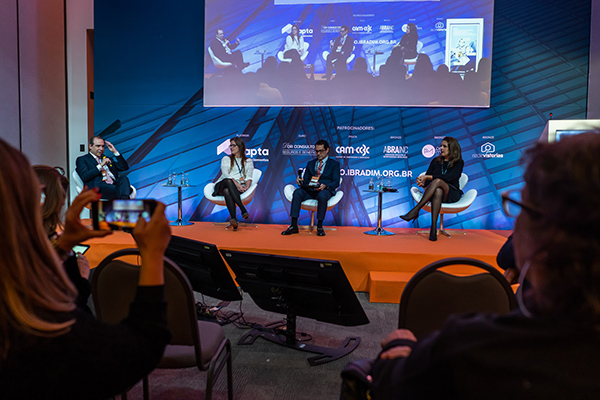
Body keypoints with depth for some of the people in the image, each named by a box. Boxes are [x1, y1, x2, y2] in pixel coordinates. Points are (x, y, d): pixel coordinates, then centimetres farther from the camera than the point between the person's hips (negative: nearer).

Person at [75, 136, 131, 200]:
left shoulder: (106, 159, 32)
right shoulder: (82, 160, 16)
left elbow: (125, 167, 24)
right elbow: (84, 177, -2)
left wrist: (115, 152, 19)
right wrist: (100, 165, -8)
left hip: (114, 185, 5)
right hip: (99, 188, -4)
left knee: (123, 178, -32)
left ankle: (124, 200, -54)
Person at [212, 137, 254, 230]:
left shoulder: (248, 161, 21)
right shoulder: (226, 159, 19)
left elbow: (249, 177, 9)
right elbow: (226, 175, 2)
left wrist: (247, 186, -15)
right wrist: (237, 184, -15)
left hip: (239, 188, 0)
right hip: (222, 185, 0)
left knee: (227, 191, -38)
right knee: (228, 181, -39)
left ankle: (233, 219, -56)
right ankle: (243, 210, -49)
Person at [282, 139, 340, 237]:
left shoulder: (334, 164, 11)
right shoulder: (310, 163, 24)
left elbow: (336, 182, -2)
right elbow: (305, 180, 19)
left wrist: (325, 186, -23)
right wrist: (300, 181, -7)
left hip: (326, 190, -3)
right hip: (310, 190, 4)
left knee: (322, 195, -40)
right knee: (297, 192, -28)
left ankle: (319, 227, -26)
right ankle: (294, 226, -31)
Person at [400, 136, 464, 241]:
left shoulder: (459, 163, 5)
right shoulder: (436, 161, 18)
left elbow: (448, 177, -13)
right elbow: (426, 177, 9)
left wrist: (428, 177, -17)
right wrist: (422, 182, -16)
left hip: (451, 194, -2)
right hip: (434, 192, 2)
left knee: (438, 181, -36)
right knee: (437, 191, -38)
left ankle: (415, 210, -43)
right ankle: (433, 227, -49)